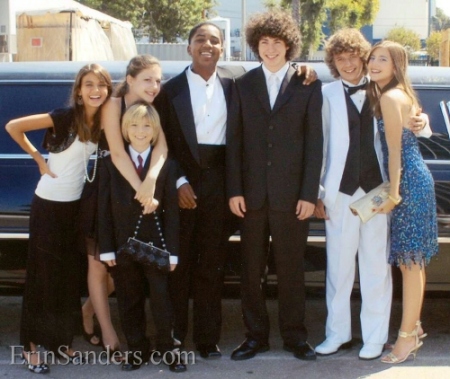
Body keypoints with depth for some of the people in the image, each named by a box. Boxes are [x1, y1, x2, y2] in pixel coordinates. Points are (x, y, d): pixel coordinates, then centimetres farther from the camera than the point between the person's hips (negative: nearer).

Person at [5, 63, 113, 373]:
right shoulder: (65, 116, -17)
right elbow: (13, 127, -18)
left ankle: (61, 340, 24)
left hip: (76, 204, 6)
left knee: (71, 274, 11)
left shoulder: (102, 121, 0)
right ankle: (31, 345, 11)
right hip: (49, 204, -6)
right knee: (42, 273, 0)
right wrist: (40, 160, -13)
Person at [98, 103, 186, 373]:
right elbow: (104, 209, 0)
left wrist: (171, 250, -7)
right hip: (123, 246, 1)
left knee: (162, 300, 5)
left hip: (155, 246, -1)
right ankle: (138, 350, 23)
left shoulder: (166, 165, -2)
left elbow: (171, 211, -3)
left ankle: (167, 349, 19)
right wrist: (106, 248, -5)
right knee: (129, 303, 10)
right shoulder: (111, 163, 1)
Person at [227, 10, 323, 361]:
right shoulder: (244, 85, 8)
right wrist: (234, 190, -3)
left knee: (292, 269, 6)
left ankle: (294, 335, 19)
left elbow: (314, 142, 0)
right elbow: (234, 140, 4)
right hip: (252, 193, 2)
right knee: (251, 270, 8)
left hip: (292, 194, -2)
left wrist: (309, 193, -6)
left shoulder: (307, 85, 4)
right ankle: (256, 335, 20)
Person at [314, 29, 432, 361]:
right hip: (340, 190, -1)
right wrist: (316, 192, -2)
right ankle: (338, 333, 20)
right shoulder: (327, 95, 2)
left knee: (376, 265, 5)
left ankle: (375, 337, 16)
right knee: (339, 265, 6)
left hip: (377, 187, 1)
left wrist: (421, 123, -8)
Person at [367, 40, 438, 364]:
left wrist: (393, 192, -16)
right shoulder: (401, 94, 16)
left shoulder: (389, 97, -13)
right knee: (413, 260, 16)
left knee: (409, 261, -4)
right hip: (417, 179, 10)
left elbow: (395, 149, -16)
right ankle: (413, 326, 26)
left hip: (408, 181, -10)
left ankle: (408, 336, 3)